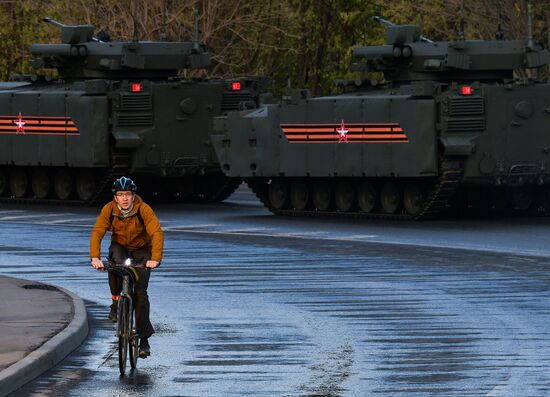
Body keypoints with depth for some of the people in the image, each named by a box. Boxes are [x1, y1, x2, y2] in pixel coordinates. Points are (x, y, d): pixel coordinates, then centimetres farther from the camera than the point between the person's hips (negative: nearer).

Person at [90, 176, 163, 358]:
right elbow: (97, 233, -27)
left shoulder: (144, 210, -26)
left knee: (140, 292, -12)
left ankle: (144, 339, -5)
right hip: (120, 246, 2)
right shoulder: (108, 210, -20)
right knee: (115, 263, -35)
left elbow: (157, 233, -35)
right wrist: (95, 258, -43)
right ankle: (116, 302, -13)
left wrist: (155, 259, -49)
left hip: (141, 250, -2)